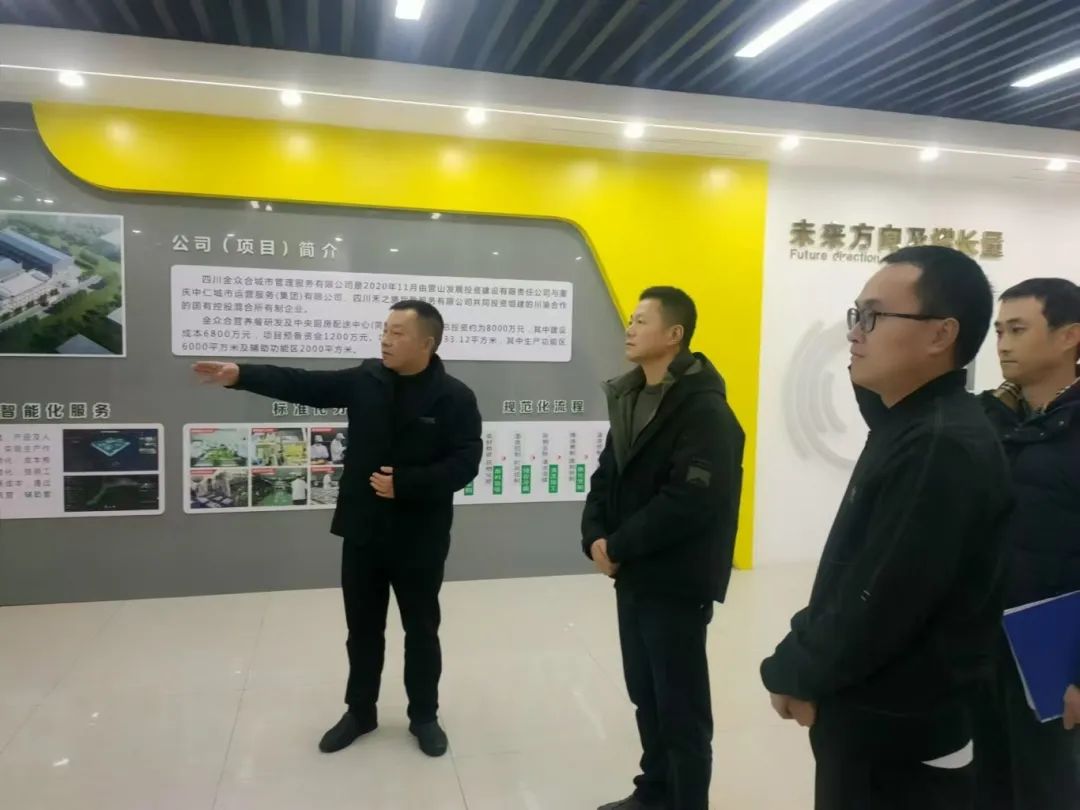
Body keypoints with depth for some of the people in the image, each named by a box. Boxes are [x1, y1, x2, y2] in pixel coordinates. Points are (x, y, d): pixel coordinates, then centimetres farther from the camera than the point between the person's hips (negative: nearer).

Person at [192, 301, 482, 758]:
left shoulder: (454, 398, -11)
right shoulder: (365, 381, 1)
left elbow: (464, 464, -15)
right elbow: (304, 385, 2)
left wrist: (404, 483, -22)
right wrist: (241, 376, -7)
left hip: (420, 538, -3)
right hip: (363, 532, 4)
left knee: (421, 630, 12)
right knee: (362, 628, 17)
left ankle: (424, 716, 32)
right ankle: (360, 712, 36)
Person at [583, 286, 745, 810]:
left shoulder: (705, 409, -16)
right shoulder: (629, 398, 11)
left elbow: (690, 501, -24)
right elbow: (607, 477, 12)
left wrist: (617, 547, -17)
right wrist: (594, 537, -4)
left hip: (676, 583, -8)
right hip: (632, 576, 8)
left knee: (681, 705, 6)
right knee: (645, 693, 20)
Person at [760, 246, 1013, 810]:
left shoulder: (944, 448, -24)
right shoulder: (908, 426, 8)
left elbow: (880, 606, -26)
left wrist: (793, 674, -9)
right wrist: (805, 663, 0)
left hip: (900, 744, -9)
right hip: (869, 721, 9)